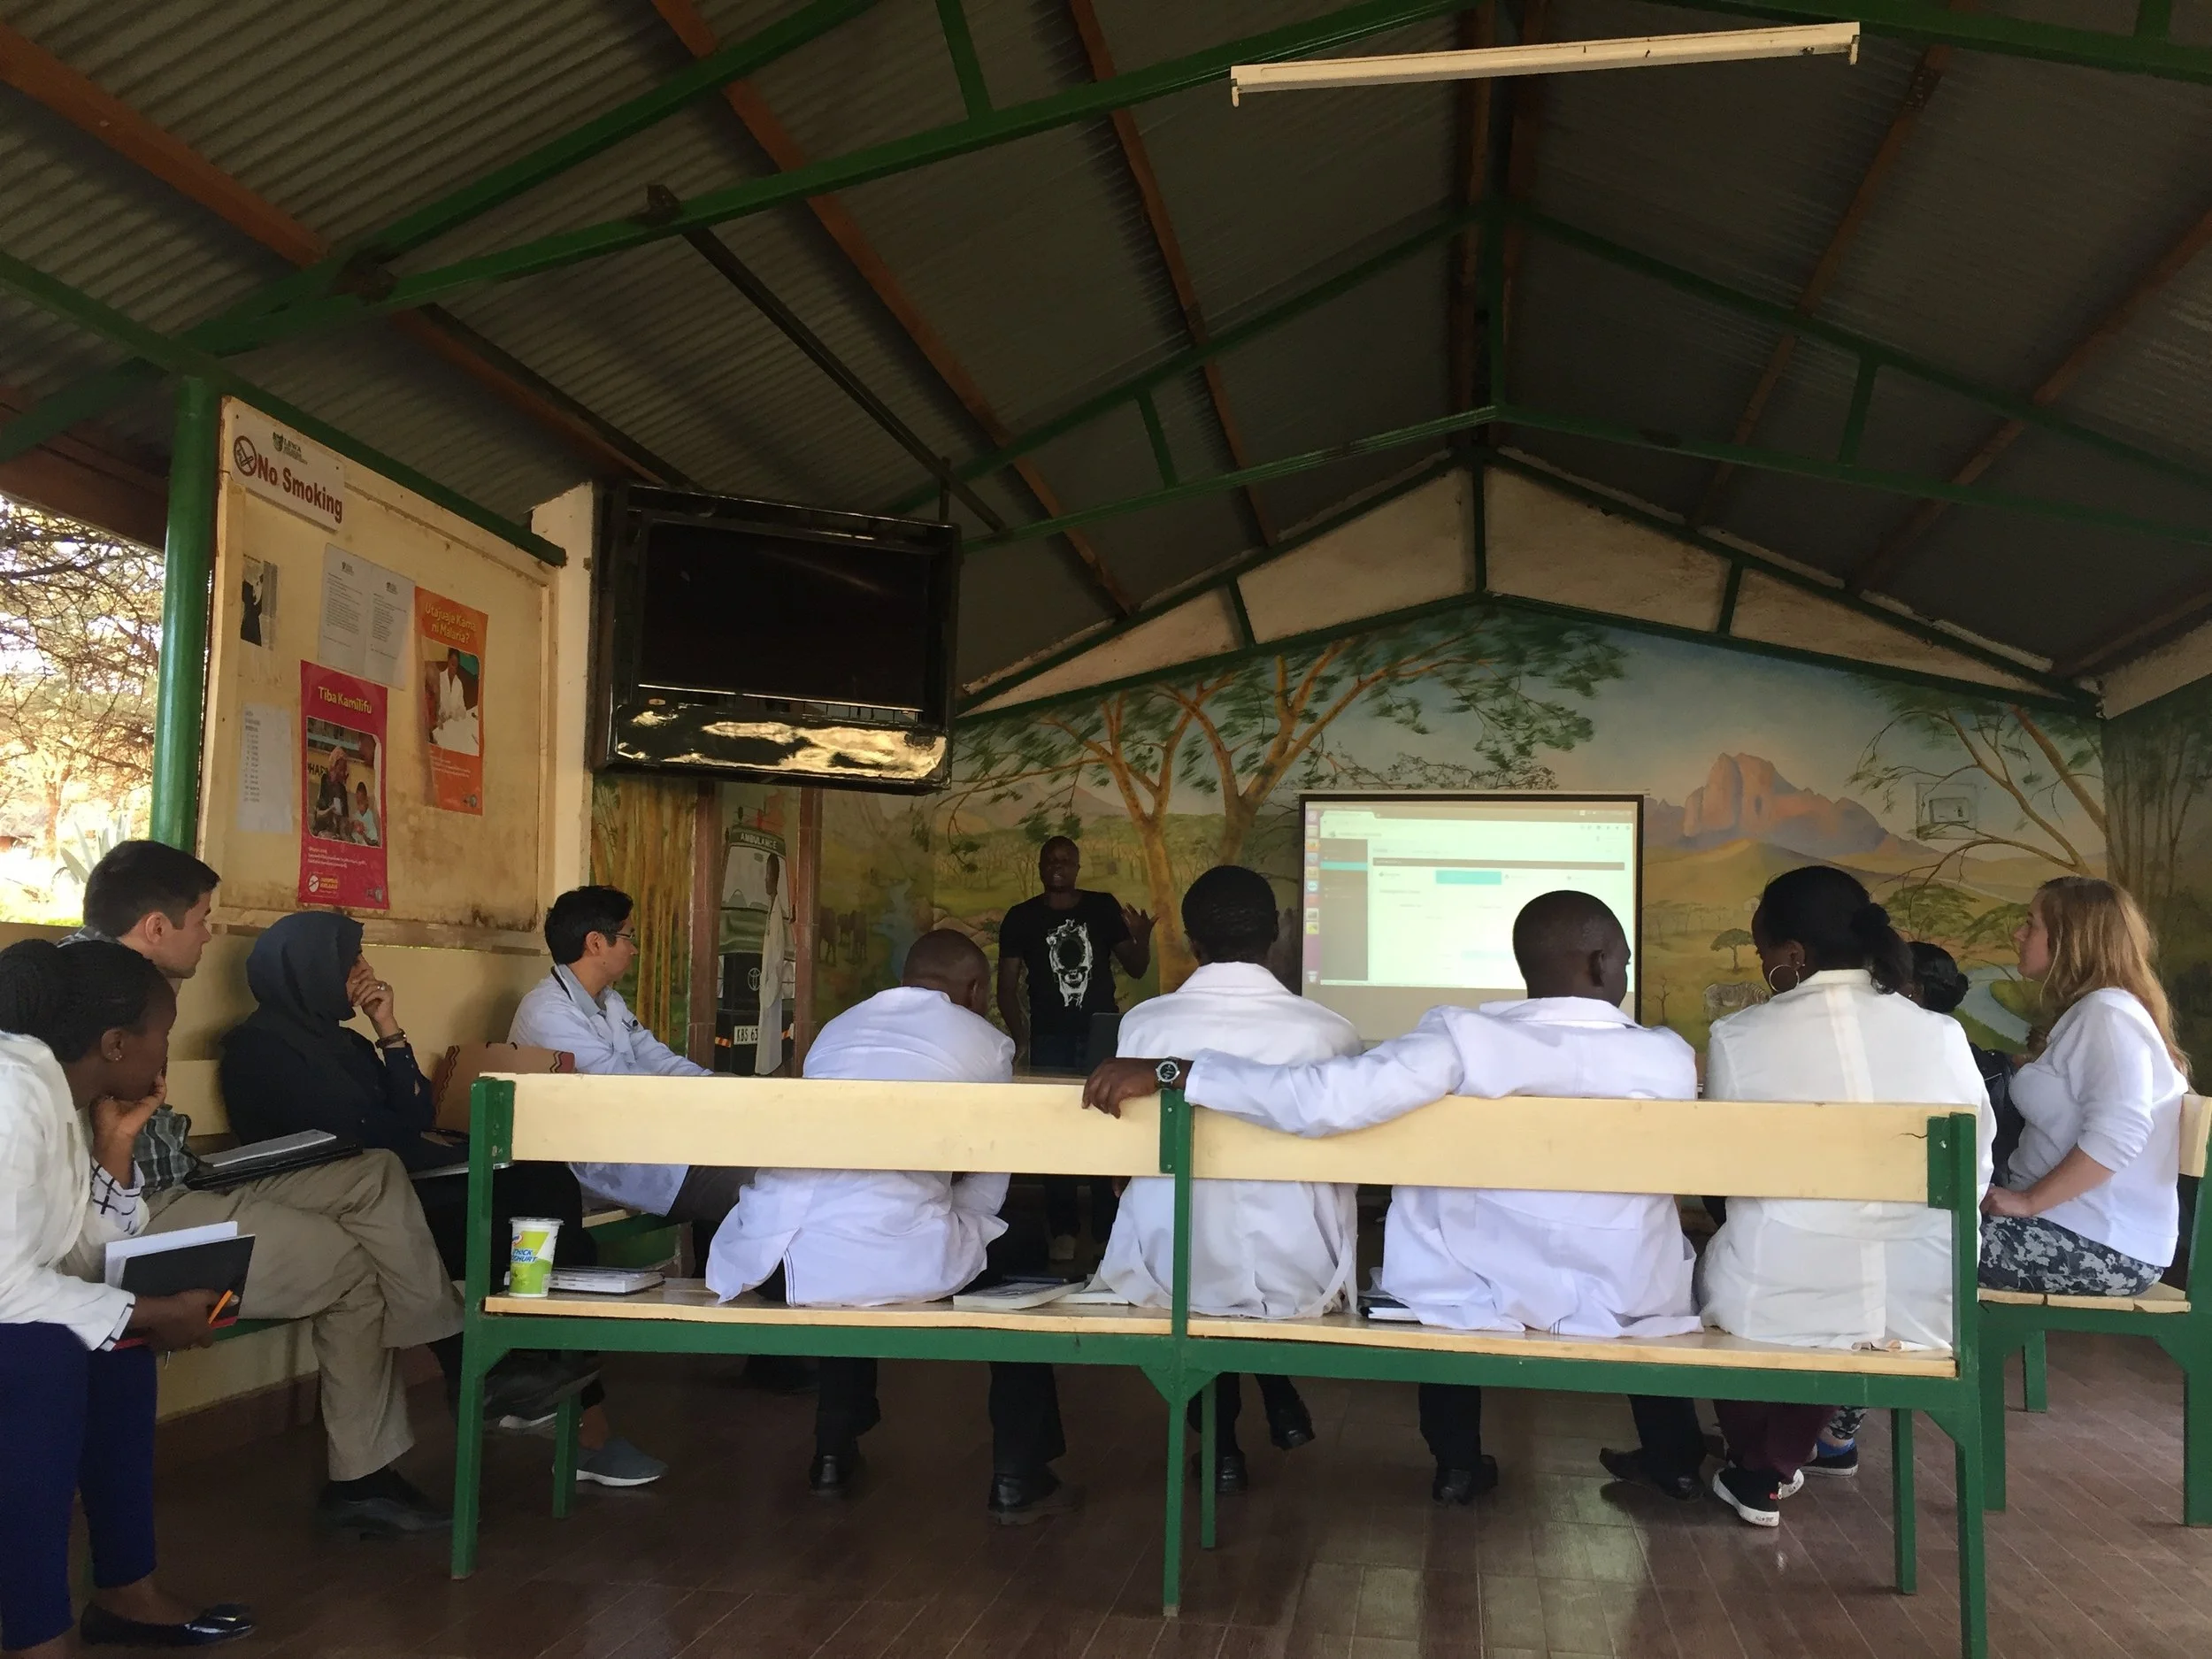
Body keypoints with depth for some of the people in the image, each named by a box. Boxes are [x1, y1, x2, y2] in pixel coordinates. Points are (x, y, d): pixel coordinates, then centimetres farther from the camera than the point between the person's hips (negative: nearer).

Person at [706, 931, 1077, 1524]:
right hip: (892, 1257, -5)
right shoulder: (982, 1041, 12)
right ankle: (1017, 1479, 25)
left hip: (768, 1253, 5)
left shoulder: (836, 1027, 26)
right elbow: (988, 1185, 16)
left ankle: (834, 1455, 43)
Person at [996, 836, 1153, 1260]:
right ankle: (1064, 1231, 3)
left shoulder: (1104, 907, 5)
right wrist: (1020, 1038, -8)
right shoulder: (1021, 918, 4)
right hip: (1049, 1040, 0)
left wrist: (1142, 939, -14)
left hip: (1104, 1036, 0)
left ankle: (1108, 1229, 6)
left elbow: (1136, 969, 7)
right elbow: (1007, 986, 4)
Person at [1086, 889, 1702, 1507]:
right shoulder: (1669, 1058, -12)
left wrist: (1168, 1071, -23)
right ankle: (1673, 1455, 41)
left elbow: (1326, 1100, -30)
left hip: (1478, 1296, -1)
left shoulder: (1463, 1036, -19)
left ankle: (1457, 1462, 35)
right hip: (1628, 1306, 1)